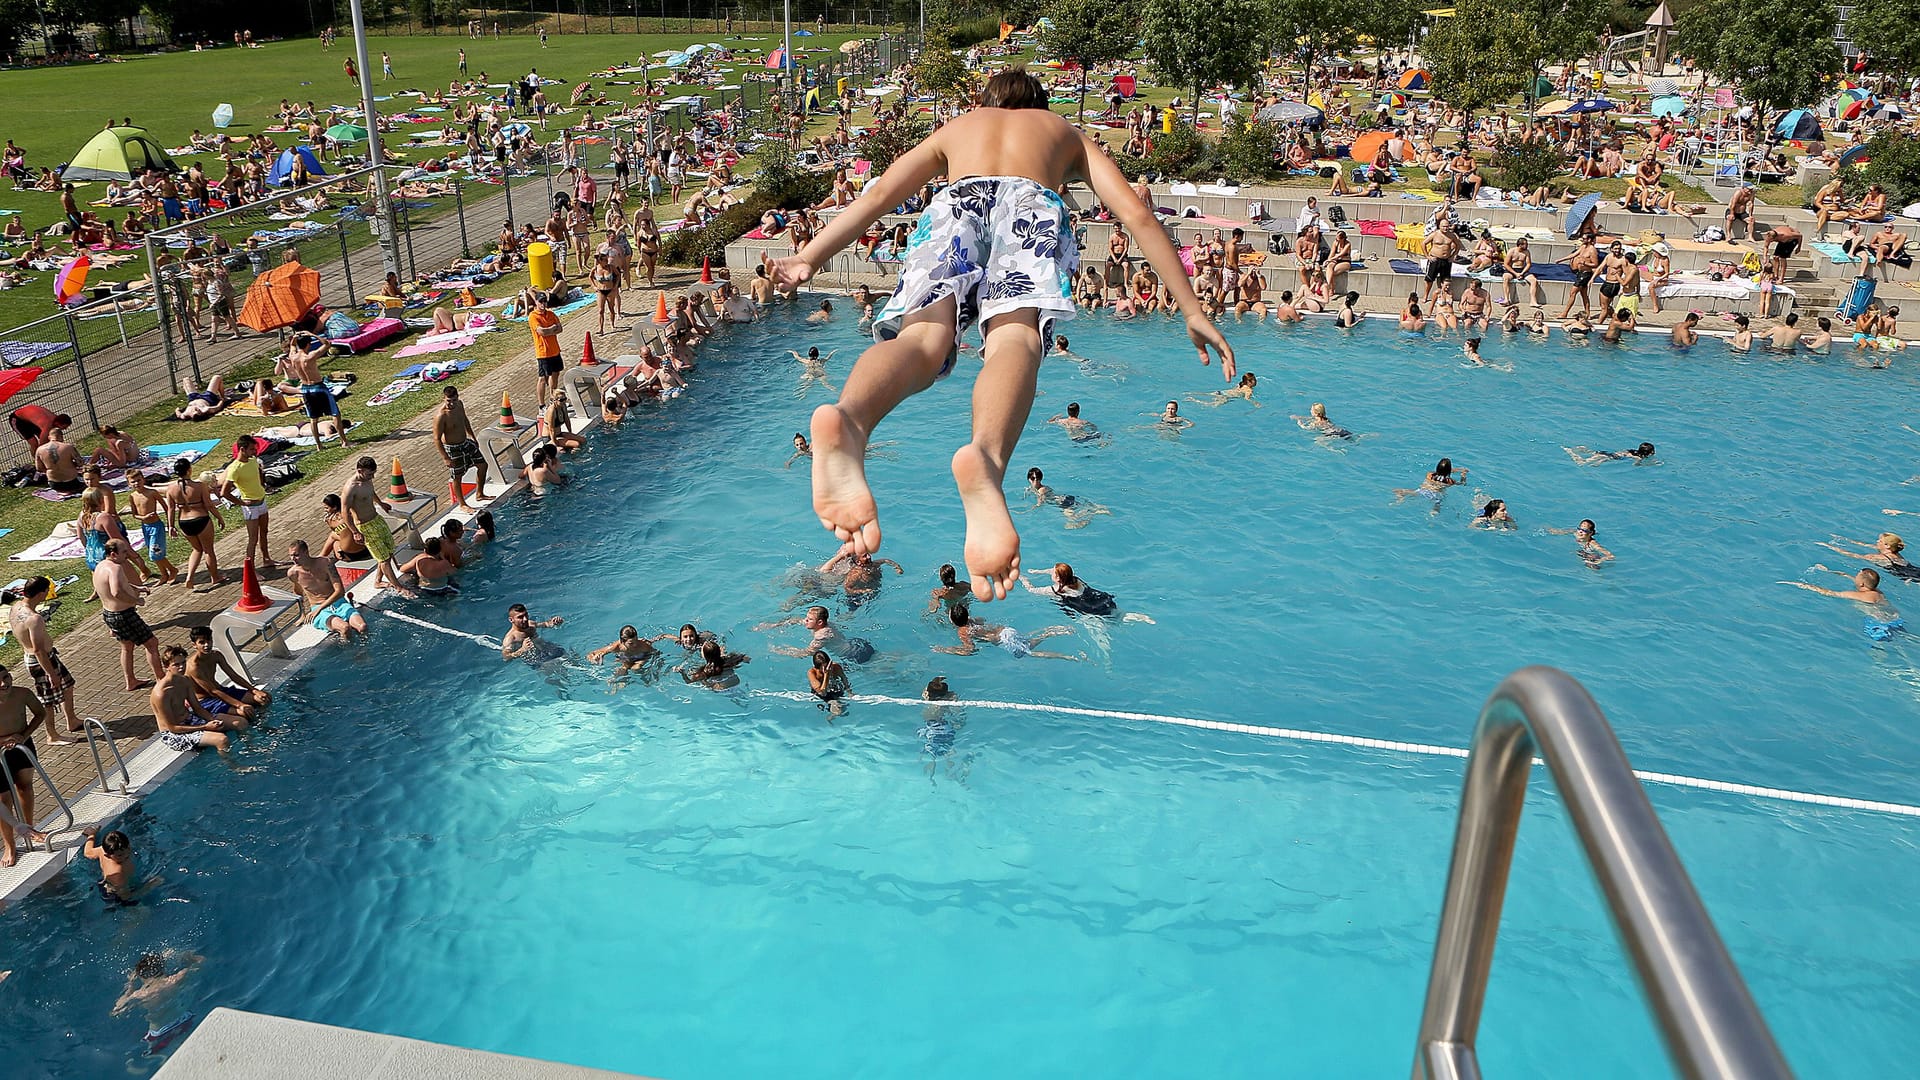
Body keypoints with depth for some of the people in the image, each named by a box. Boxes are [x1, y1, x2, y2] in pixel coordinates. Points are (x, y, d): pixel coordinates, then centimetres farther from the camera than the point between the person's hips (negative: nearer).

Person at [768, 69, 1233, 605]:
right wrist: (1192, 309, 24)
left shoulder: (954, 127, 41)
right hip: (1032, 201, -1)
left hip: (956, 201, 1)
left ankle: (847, 421, -59)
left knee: (923, 337, -24)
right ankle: (986, 456, -61)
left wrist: (808, 258, 19)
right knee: (1015, 336, -26)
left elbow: (878, 195, 24)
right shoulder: (1066, 132, 39)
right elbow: (1136, 214, 25)